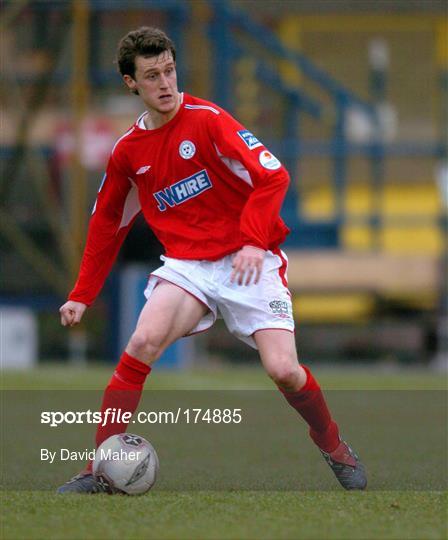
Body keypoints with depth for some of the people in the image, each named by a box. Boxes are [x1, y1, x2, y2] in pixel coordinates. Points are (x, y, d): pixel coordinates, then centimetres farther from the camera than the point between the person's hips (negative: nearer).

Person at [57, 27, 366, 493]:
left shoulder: (207, 120, -9)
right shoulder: (128, 151, 6)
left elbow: (272, 176, -15)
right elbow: (106, 225, 19)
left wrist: (254, 242, -26)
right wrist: (82, 296, 15)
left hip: (247, 262, -3)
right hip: (186, 266, 3)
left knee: (282, 369, -17)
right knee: (143, 342, -23)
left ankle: (334, 447, 15)